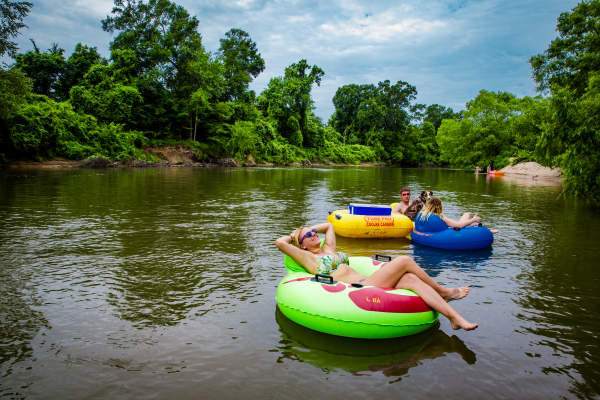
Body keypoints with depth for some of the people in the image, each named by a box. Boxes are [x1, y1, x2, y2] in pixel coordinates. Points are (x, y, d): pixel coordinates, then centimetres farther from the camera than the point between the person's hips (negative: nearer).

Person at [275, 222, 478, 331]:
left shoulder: (329, 249, 28)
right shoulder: (309, 258, 6)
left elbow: (329, 225, 44)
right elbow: (279, 242, -3)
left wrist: (310, 228, 40)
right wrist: (292, 236, 17)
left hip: (367, 283, 8)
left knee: (410, 278, -19)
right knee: (405, 260, -16)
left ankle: (455, 317, -19)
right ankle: (443, 292, -1)